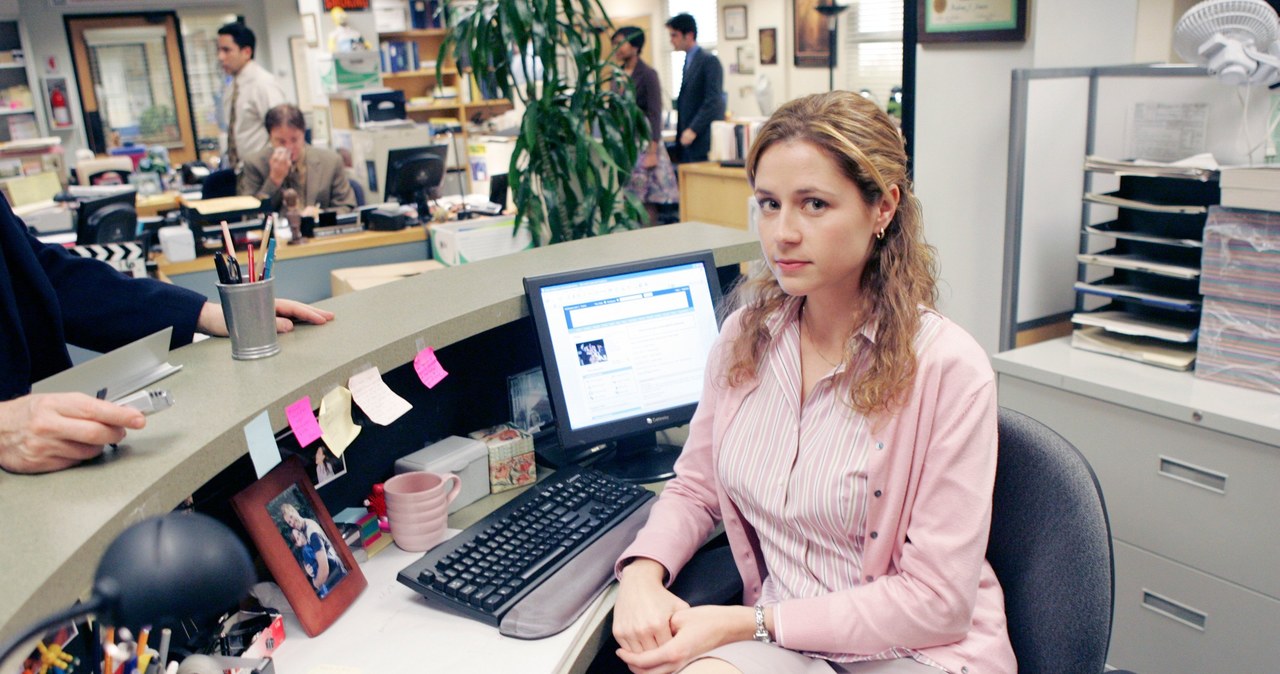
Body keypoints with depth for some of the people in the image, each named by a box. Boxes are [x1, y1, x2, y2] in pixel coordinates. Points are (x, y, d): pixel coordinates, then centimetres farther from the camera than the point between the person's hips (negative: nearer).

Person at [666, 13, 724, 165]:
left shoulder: (709, 60, -9)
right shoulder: (689, 61, 18)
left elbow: (713, 101, -16)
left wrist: (693, 130, -20)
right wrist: (682, 132, 13)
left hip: (703, 140, -8)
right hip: (687, 138, 8)